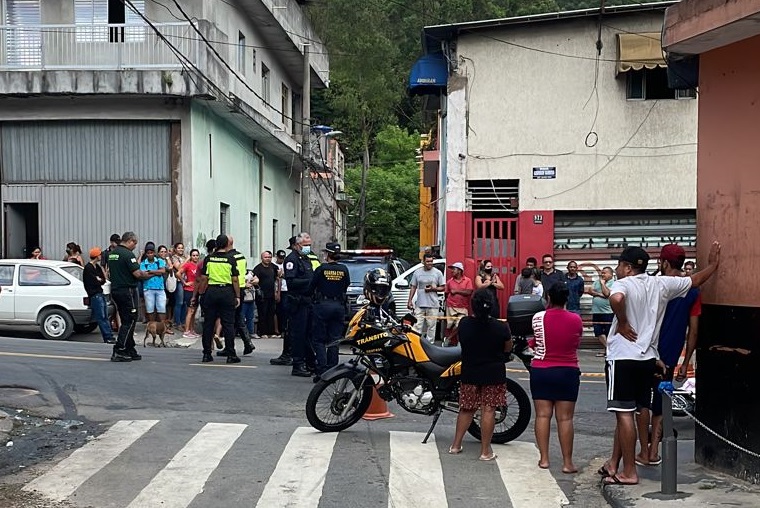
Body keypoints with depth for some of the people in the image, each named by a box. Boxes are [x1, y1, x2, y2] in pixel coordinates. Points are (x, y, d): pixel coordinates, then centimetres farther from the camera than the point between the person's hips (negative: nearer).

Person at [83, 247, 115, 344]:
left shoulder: (97, 266, 17)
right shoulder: (88, 268, -11)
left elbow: (104, 279, 13)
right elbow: (95, 282, -15)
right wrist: (100, 280, 3)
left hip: (100, 293, 9)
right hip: (95, 295, -9)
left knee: (105, 317, 8)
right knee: (101, 318, -8)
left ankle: (109, 337, 9)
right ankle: (108, 337, -9)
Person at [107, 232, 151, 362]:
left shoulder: (112, 253, 13)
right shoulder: (127, 254, -15)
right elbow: (137, 273, -19)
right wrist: (151, 274, -5)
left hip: (115, 290, 9)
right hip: (127, 290, -9)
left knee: (126, 321, 14)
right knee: (129, 321, -4)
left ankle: (130, 351, 18)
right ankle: (119, 351, -8)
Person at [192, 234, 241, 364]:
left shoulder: (208, 258, 2)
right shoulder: (231, 259, -3)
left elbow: (203, 279, 1)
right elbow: (235, 280, -5)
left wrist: (202, 294, 10)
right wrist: (237, 296, 2)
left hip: (211, 291, 2)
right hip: (227, 291, -2)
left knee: (208, 324, 7)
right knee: (228, 324, 1)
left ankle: (207, 354, 9)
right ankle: (231, 355, 0)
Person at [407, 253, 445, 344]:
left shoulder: (437, 273, 3)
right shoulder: (417, 272, 8)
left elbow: (443, 287, 5)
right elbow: (413, 287, 12)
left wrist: (433, 289, -13)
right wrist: (410, 300, 5)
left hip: (433, 305, -1)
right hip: (420, 305, 1)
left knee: (431, 326, 3)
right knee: (417, 326, -3)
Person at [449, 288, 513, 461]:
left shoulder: (464, 324, -9)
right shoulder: (501, 327, -16)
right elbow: (508, 348, -1)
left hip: (469, 373, 3)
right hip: (494, 374, -3)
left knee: (466, 409, 15)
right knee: (488, 410, 2)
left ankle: (456, 445, 21)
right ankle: (485, 451, 6)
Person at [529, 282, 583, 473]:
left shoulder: (538, 318, -9)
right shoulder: (576, 319, -5)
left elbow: (533, 343, 2)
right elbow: (577, 344, 8)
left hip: (541, 371, 0)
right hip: (568, 372, 0)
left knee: (542, 415, 6)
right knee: (565, 418, 2)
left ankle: (544, 458, 6)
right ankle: (567, 462, 3)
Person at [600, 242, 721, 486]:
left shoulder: (623, 284, -11)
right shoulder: (661, 284, 7)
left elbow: (616, 298, -35)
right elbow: (696, 280, 20)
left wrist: (622, 323, -19)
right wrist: (713, 264, 36)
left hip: (623, 358, -7)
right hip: (647, 358, 7)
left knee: (624, 413, -2)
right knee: (624, 412, 15)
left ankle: (629, 473, 1)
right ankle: (613, 465, 21)